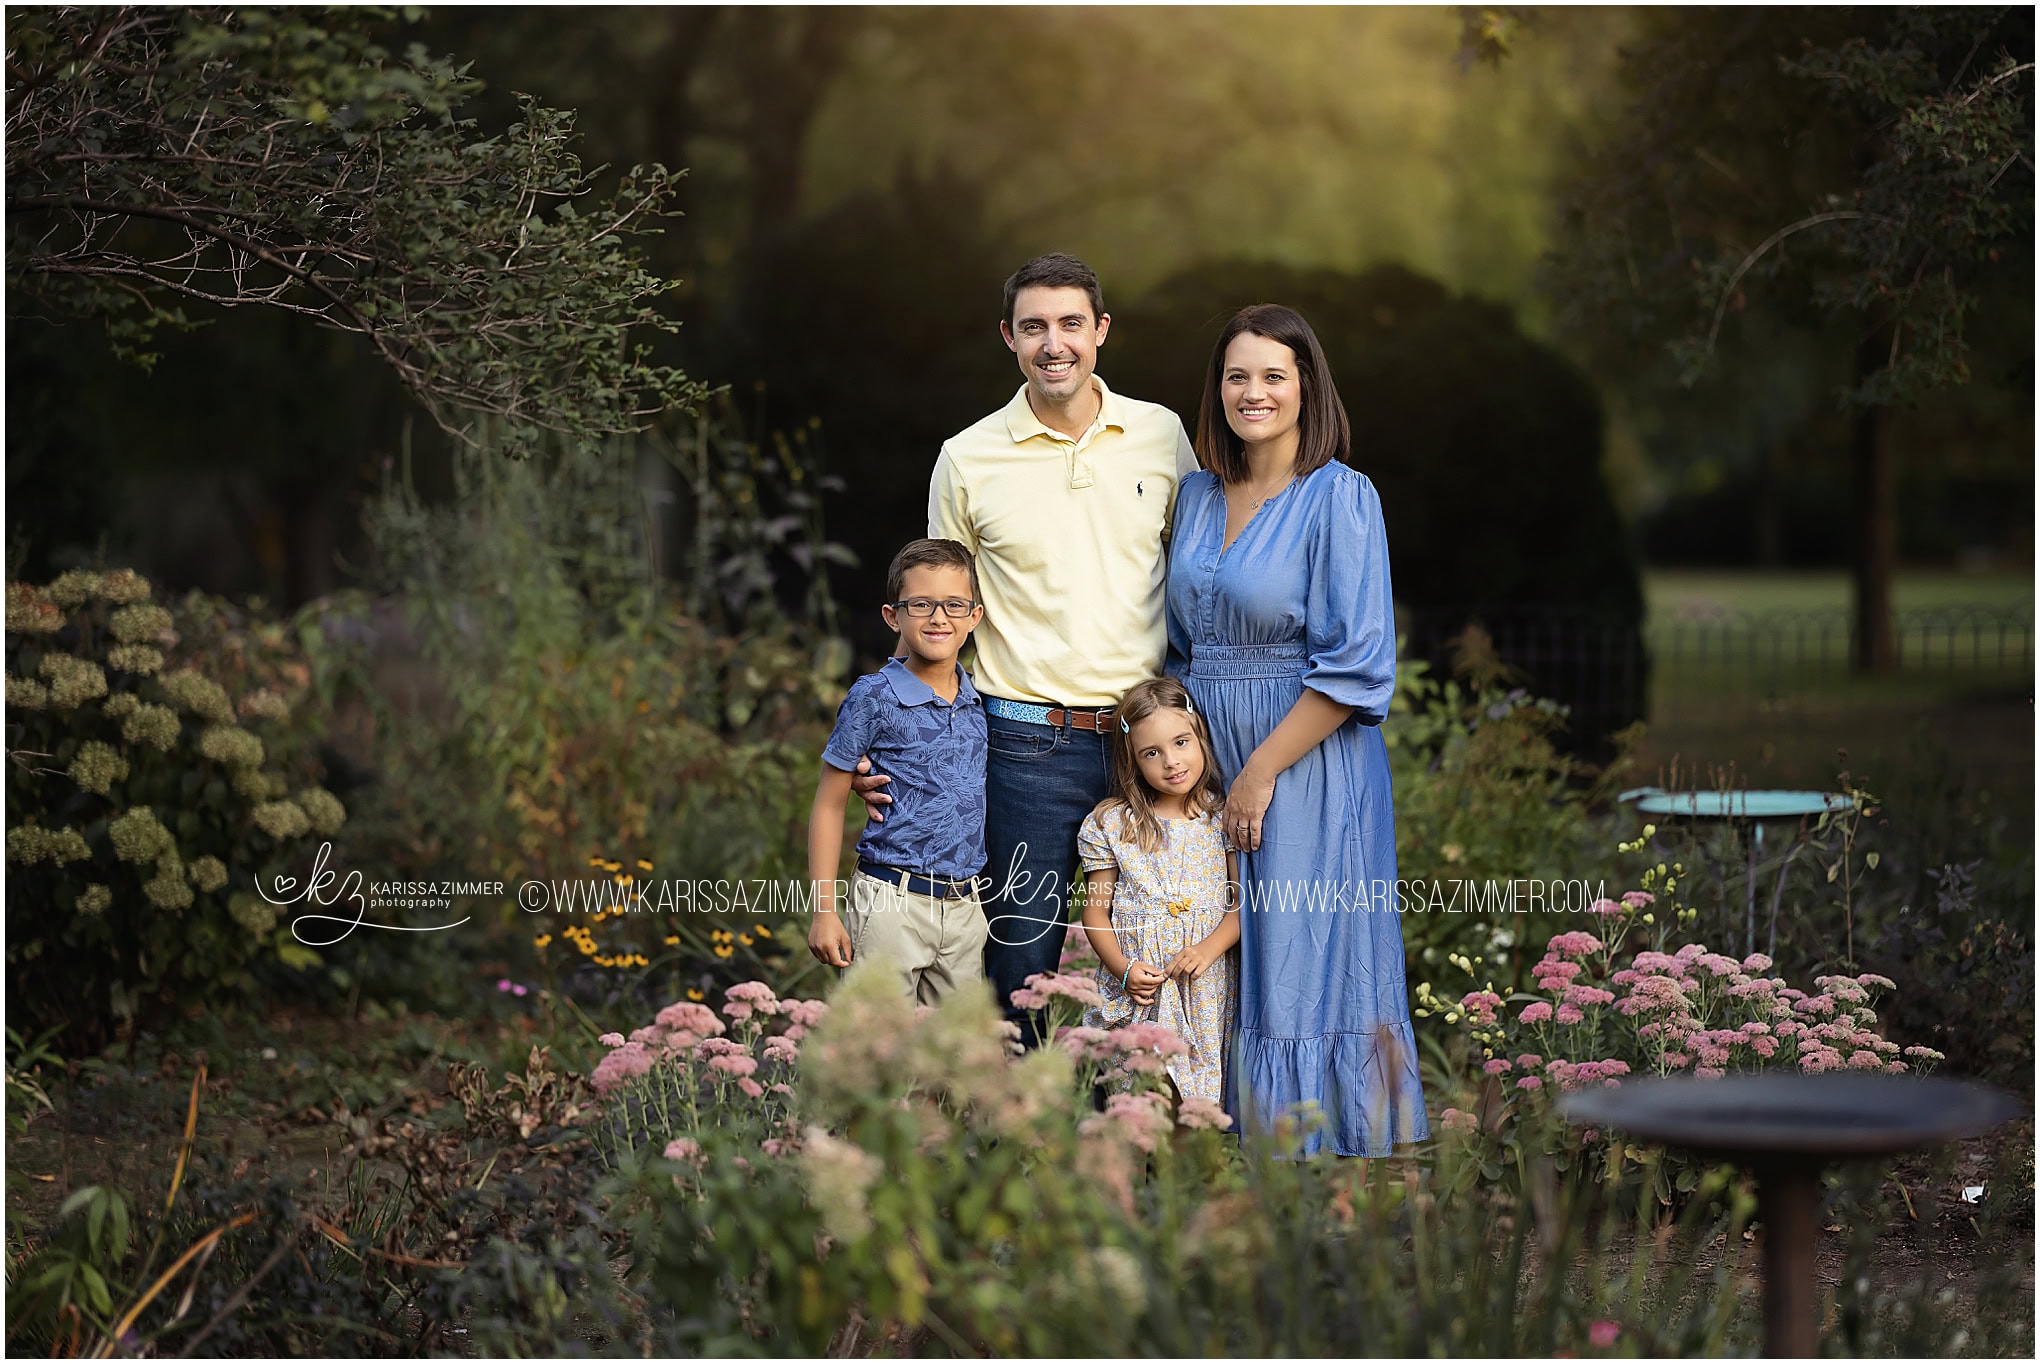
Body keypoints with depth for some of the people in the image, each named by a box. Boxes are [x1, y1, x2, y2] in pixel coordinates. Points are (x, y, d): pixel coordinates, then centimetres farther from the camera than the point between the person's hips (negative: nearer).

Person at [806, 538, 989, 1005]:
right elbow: (829, 805, -2)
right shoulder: (874, 699, -7)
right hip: (892, 902, -5)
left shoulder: (980, 701, 7)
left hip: (964, 907, 5)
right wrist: (824, 910, -6)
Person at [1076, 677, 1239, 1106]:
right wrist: (1124, 969, -10)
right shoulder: (1110, 825, 1)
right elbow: (1095, 912, 3)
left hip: (1205, 993, 1)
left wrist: (1208, 949, -14)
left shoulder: (1224, 819, 3)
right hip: (1136, 994, -1)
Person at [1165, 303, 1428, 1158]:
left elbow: (1356, 663, -15)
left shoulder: (1339, 497, -9)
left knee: (1300, 970, -3)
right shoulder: (1199, 495, 10)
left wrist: (1262, 770, -15)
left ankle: (1318, 1139, 5)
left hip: (1308, 763, -6)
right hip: (1208, 761, 6)